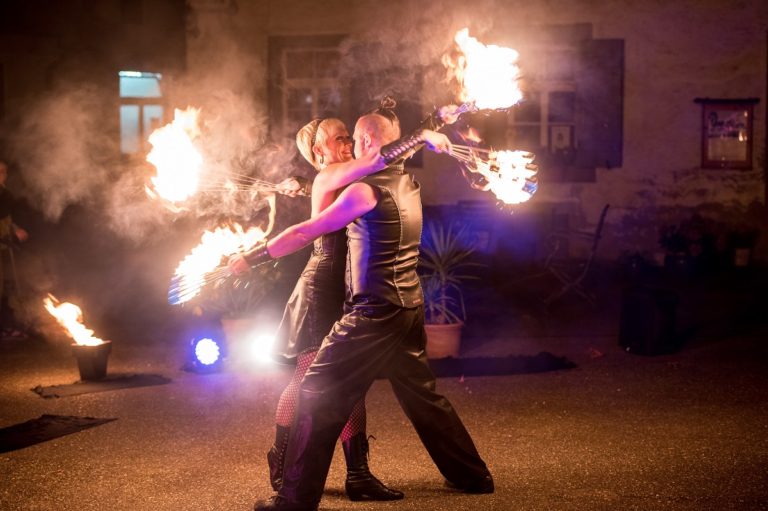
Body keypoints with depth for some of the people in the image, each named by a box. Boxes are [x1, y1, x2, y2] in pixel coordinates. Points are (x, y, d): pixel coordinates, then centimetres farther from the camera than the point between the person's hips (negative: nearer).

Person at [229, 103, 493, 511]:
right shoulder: (409, 184, 9)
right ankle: (471, 475, 31)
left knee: (318, 396, -3)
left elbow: (306, 232, -13)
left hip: (374, 314, -9)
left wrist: (252, 256, -7)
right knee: (421, 394, 22)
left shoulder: (366, 189, -14)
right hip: (410, 308, 9)